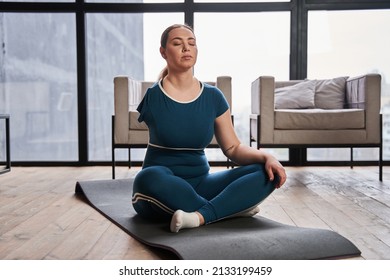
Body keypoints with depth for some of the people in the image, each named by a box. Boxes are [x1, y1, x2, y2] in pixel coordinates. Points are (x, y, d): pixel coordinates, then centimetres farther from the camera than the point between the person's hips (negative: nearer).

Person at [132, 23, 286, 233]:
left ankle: (201, 216, -31)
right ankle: (231, 207, -19)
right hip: (163, 189, -3)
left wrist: (266, 157, -16)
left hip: (200, 183, 3)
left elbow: (233, 148, 4)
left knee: (268, 172, -14)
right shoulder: (152, 97, -5)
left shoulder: (213, 97, 3)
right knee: (149, 178, -39)